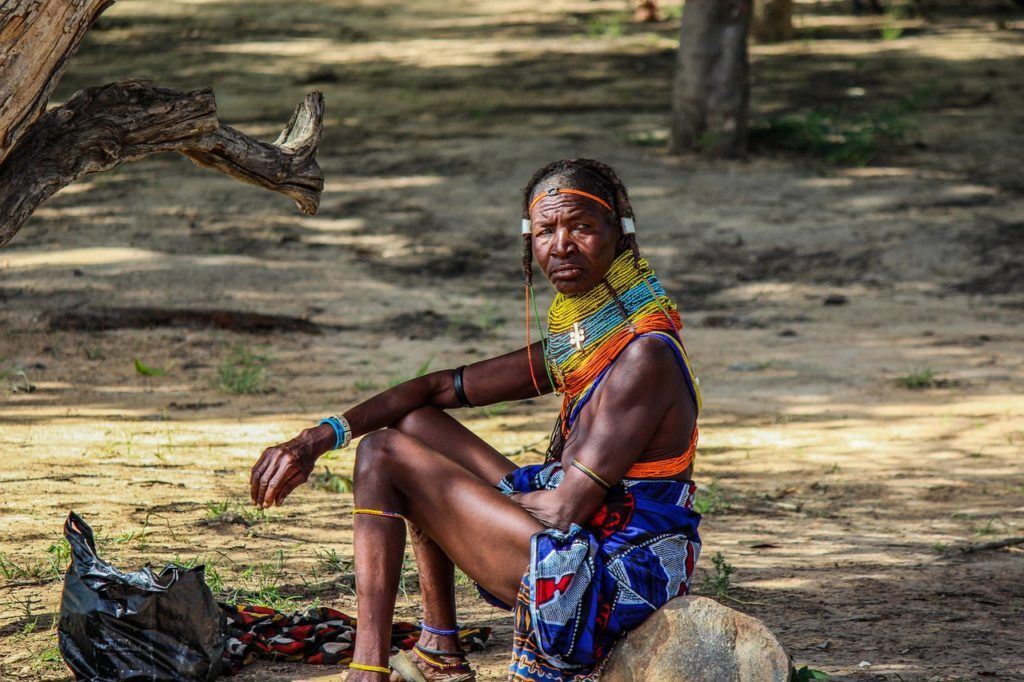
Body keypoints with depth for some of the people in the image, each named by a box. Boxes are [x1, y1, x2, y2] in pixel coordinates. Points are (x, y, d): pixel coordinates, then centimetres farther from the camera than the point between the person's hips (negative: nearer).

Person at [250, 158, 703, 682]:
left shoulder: (645, 356, -19)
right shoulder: (578, 343, 9)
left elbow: (569, 506, -22)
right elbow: (442, 389, 14)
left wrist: (485, 497, -3)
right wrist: (323, 436, 3)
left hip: (610, 587, -10)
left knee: (385, 455, -4)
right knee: (417, 424, 23)